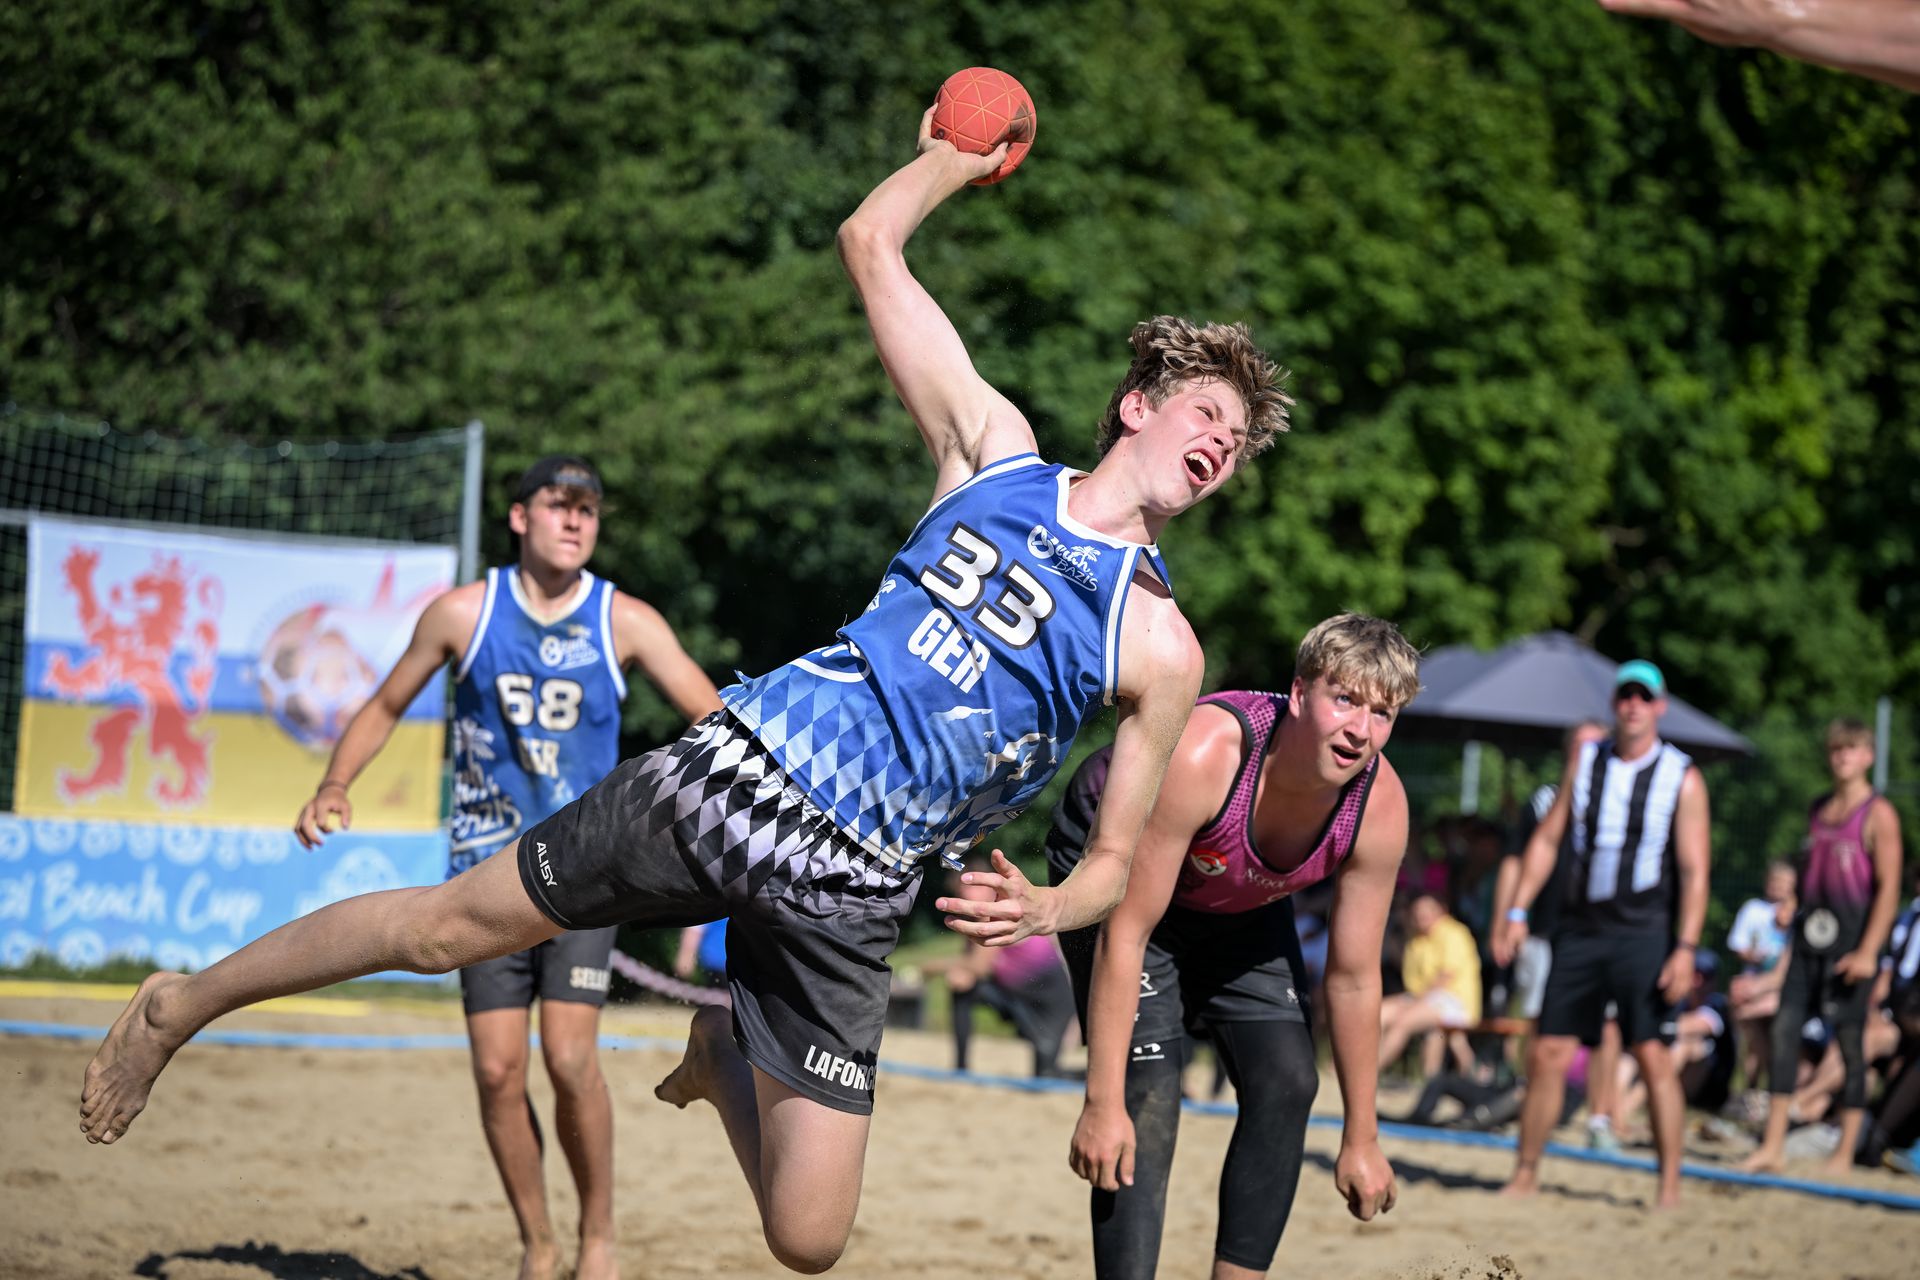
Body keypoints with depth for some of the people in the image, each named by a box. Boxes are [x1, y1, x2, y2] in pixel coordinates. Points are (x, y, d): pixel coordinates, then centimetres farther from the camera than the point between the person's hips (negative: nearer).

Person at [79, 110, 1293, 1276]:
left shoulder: (1159, 648, 1)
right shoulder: (995, 449, 4)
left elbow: (1117, 860, 5)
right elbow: (871, 243, 10)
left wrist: (1043, 909, -15)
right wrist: (958, 156, 23)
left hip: (843, 901, 0)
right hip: (734, 777, 0)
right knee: (446, 928, 1)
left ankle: (728, 1055, 27)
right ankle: (181, 1009, 25)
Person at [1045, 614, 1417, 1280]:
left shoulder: (1380, 805, -26)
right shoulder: (1200, 756, -42)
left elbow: (1354, 979, -14)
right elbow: (1125, 931, -36)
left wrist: (1361, 1138, -7)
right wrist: (1101, 1103, -36)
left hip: (1242, 902, 6)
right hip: (1107, 866, -6)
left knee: (1286, 1081, -3)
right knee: (1149, 1100, -18)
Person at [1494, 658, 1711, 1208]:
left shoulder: (1682, 779, -2)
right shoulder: (1585, 763, 9)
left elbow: (1694, 871, -5)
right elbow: (1547, 838, 12)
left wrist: (1686, 948, -14)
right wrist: (1517, 912, 4)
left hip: (1645, 934, -3)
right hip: (1580, 929, 4)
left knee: (1652, 1054, -9)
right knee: (1548, 1053, 1)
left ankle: (1670, 1184, -3)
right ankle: (1525, 1176, 10)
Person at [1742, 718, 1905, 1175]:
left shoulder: (1878, 814, -5)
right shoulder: (1818, 810, 15)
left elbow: (1888, 888, -10)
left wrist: (1868, 951, -17)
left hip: (1851, 941, -6)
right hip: (1811, 935, 6)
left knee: (1850, 1042, 0)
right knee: (1784, 1030, -4)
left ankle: (1844, 1153, 7)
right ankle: (1772, 1146, -3)